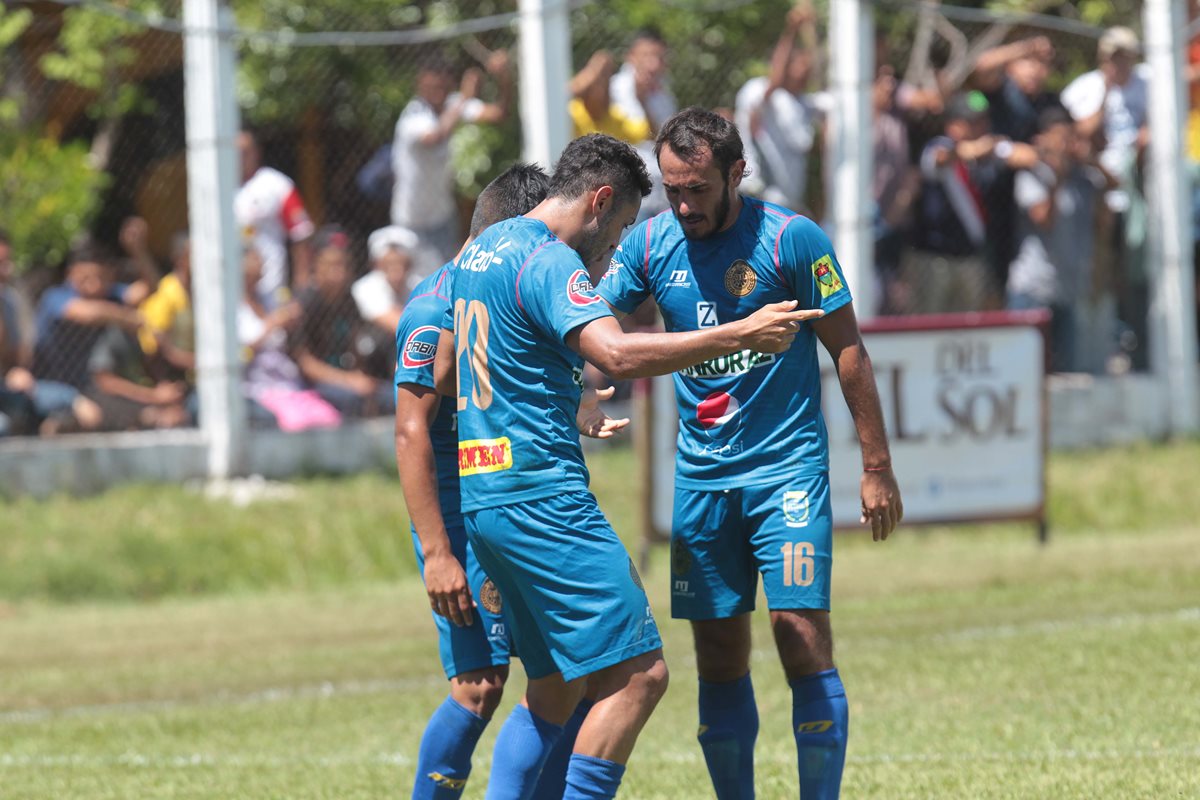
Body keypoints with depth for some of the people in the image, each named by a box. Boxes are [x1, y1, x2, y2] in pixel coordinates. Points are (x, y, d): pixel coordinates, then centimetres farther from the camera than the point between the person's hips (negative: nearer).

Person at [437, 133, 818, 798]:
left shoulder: (482, 249, 18)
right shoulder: (549, 263, -12)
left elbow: (444, 375, 28)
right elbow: (617, 353, -28)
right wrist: (739, 335, -25)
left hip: (481, 493, 10)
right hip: (541, 494, -10)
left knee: (556, 686, 15)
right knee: (637, 672, -11)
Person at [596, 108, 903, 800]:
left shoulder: (792, 239, -8)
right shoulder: (650, 245, 2)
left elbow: (848, 352, -3)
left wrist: (877, 468, -4)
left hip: (789, 464, -4)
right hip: (702, 475, 4)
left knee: (802, 636, -13)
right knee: (719, 658, 4)